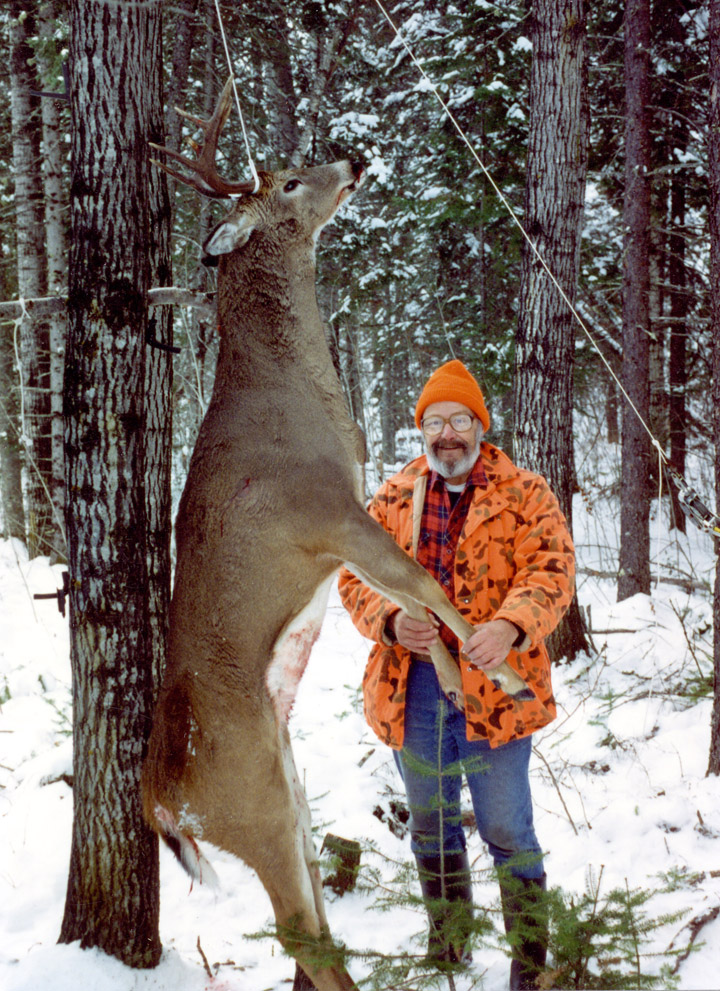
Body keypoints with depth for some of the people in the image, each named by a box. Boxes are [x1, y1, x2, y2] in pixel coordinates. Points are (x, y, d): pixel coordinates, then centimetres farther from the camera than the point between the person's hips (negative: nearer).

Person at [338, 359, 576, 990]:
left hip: (494, 686, -4)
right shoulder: (391, 499, 8)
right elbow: (355, 573, 6)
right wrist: (391, 621, -16)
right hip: (412, 686, 4)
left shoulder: (525, 494, -1)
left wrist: (511, 626, -31)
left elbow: (550, 571, -11)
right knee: (431, 826, 18)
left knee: (507, 831, 1)